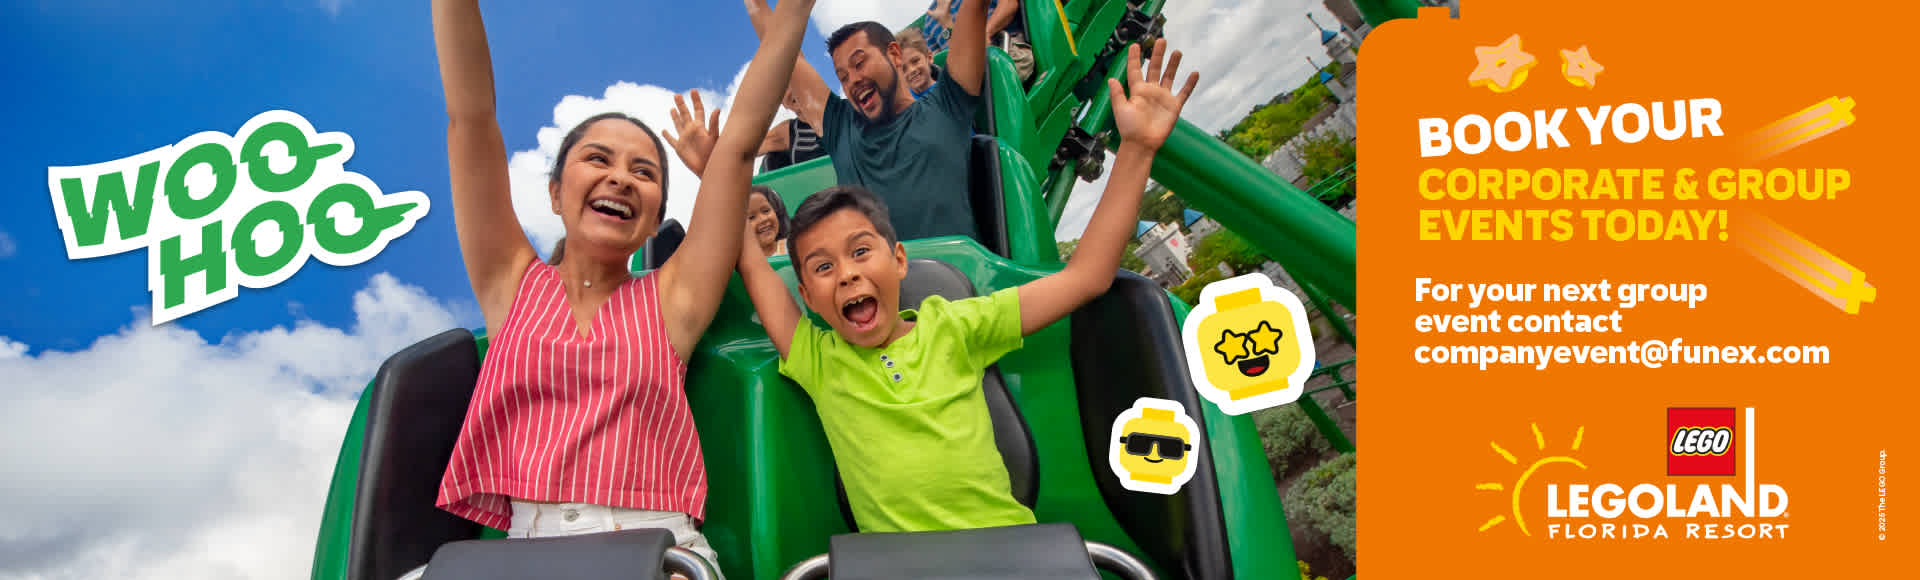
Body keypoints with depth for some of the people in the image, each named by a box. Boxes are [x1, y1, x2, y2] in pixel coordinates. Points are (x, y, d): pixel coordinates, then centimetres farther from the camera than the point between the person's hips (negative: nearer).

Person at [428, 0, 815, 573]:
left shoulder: (671, 301, 14)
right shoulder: (513, 285, 15)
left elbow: (740, 141, 11)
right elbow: (470, 116, 8)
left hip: (660, 548, 0)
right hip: (531, 547, 1)